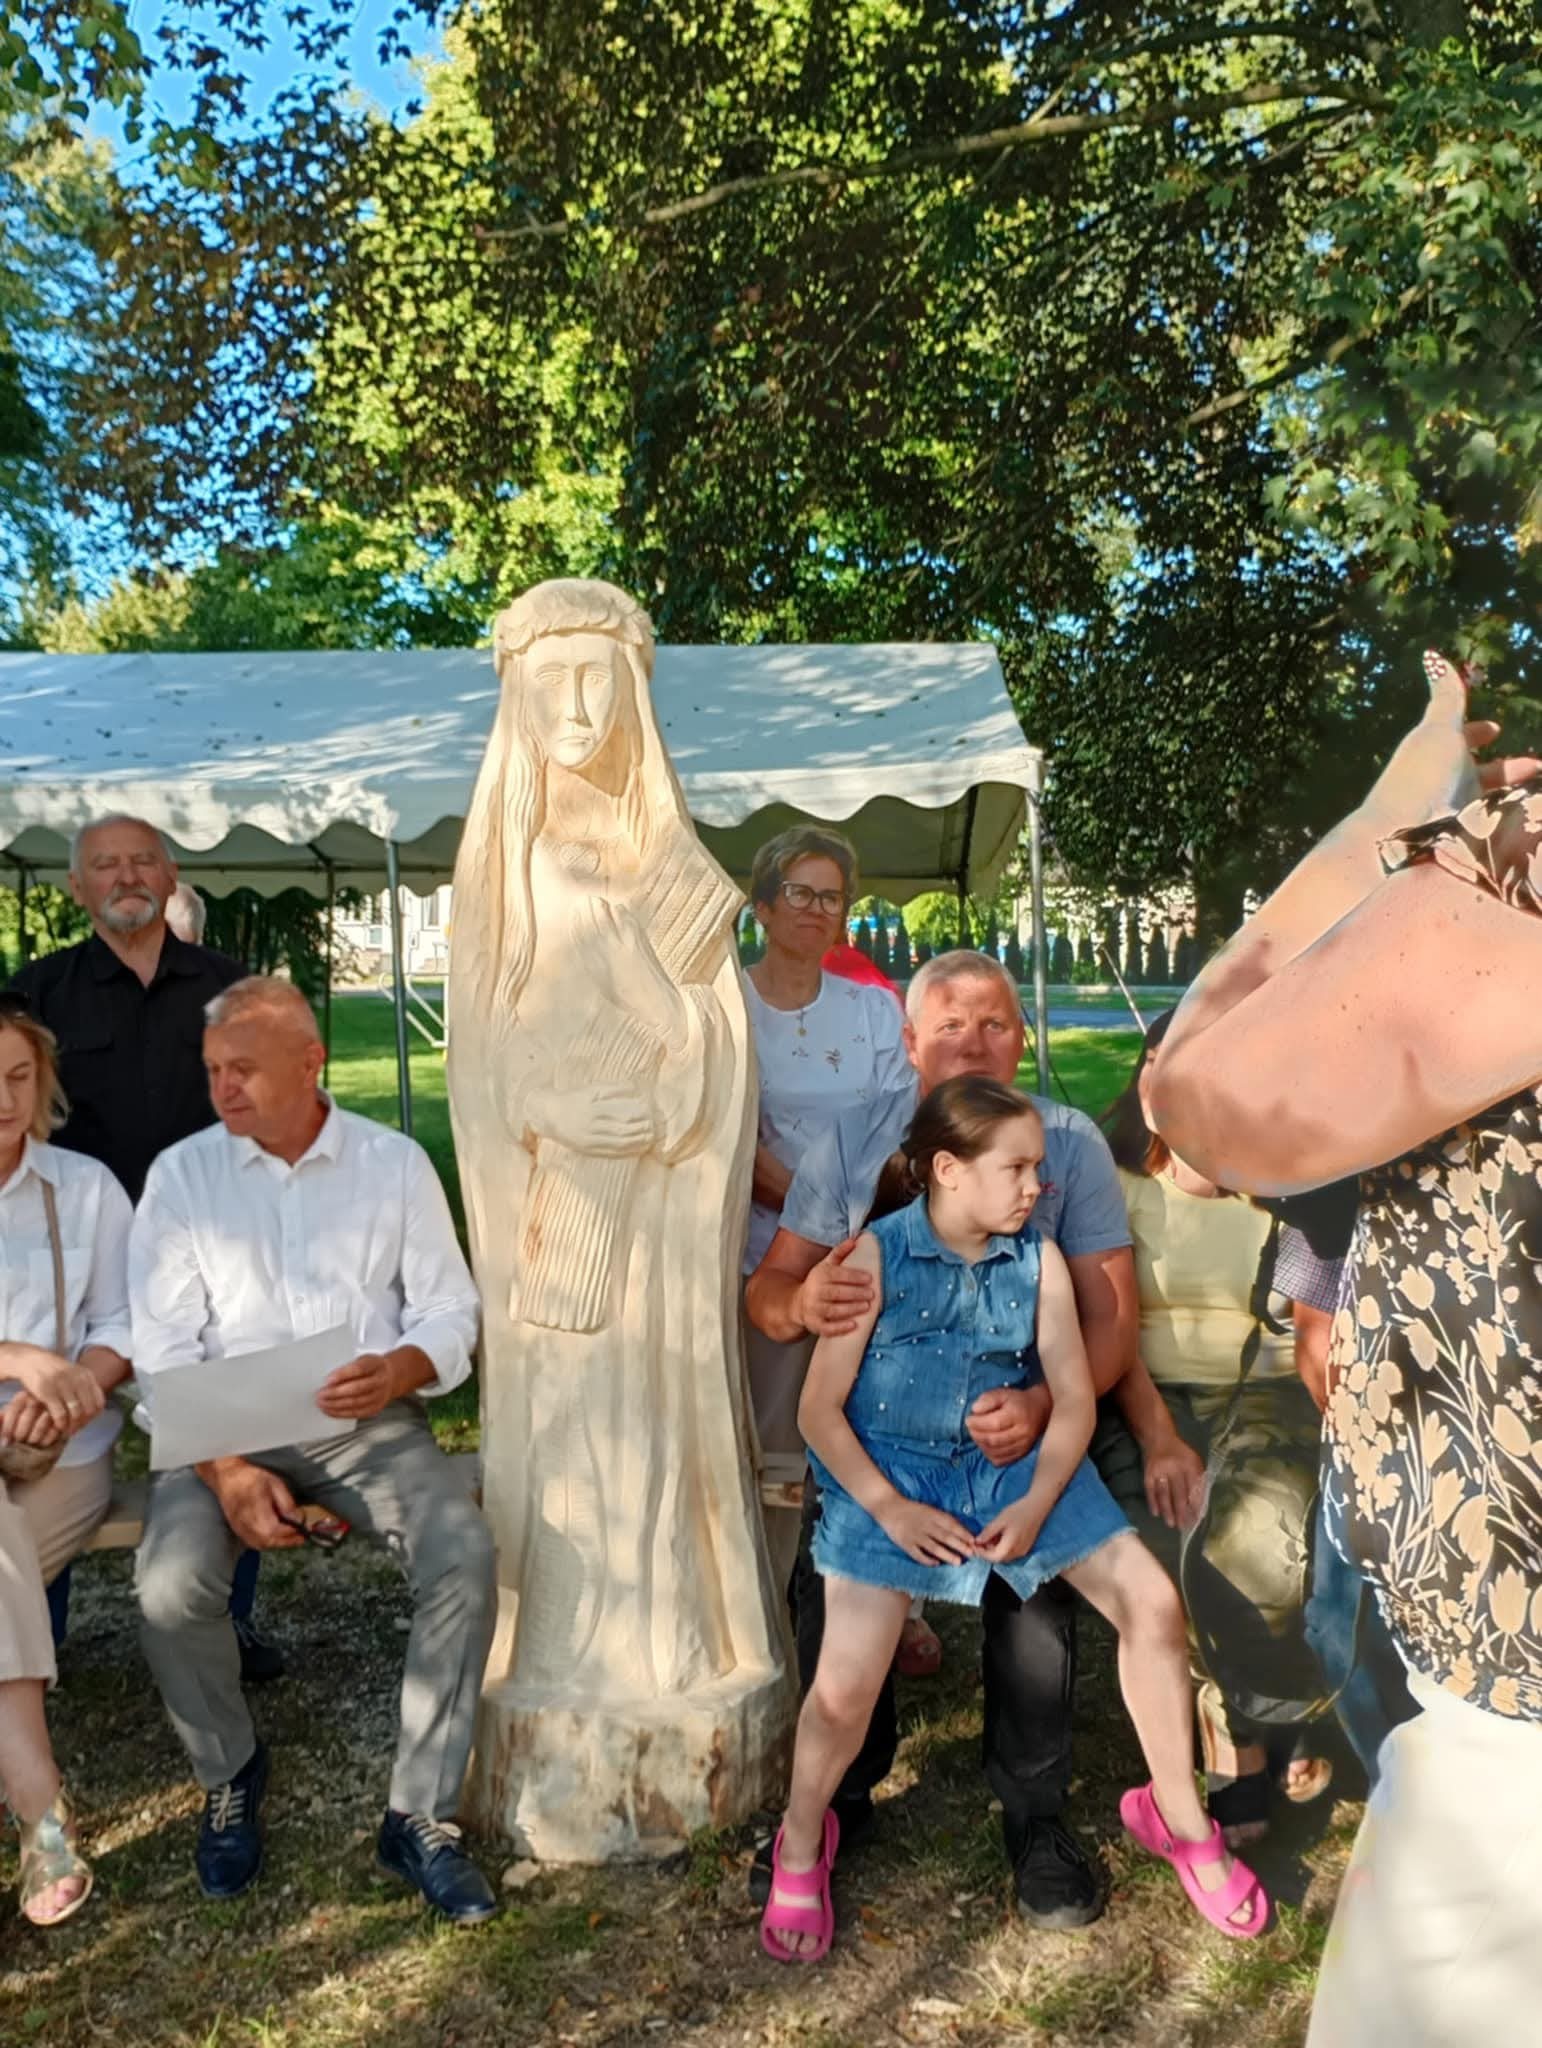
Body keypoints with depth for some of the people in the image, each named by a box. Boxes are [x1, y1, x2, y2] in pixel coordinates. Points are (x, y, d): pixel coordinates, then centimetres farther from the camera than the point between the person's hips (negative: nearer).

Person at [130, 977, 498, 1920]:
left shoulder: (396, 1161, 1)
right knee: (170, 1588, -25)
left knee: (466, 1557, -24)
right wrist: (227, 1471, -19)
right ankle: (230, 1772, 8)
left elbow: (451, 1310, 0)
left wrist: (401, 1369, -23)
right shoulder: (182, 1174, 0)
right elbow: (163, 1350, -4)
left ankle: (420, 1814, -6)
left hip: (371, 1421, 0)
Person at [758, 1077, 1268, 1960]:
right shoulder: (878, 1256, -14)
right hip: (891, 1474, -3)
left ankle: (1180, 1817, 19)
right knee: (845, 1689, -13)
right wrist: (890, 1509, -15)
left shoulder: (1039, 1258, -5)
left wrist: (1037, 1502, -13)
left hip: (1012, 1463, 3)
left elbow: (1076, 1397, -1)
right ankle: (802, 1843, 21)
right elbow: (820, 1408, -10)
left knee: (1153, 1600, -7)